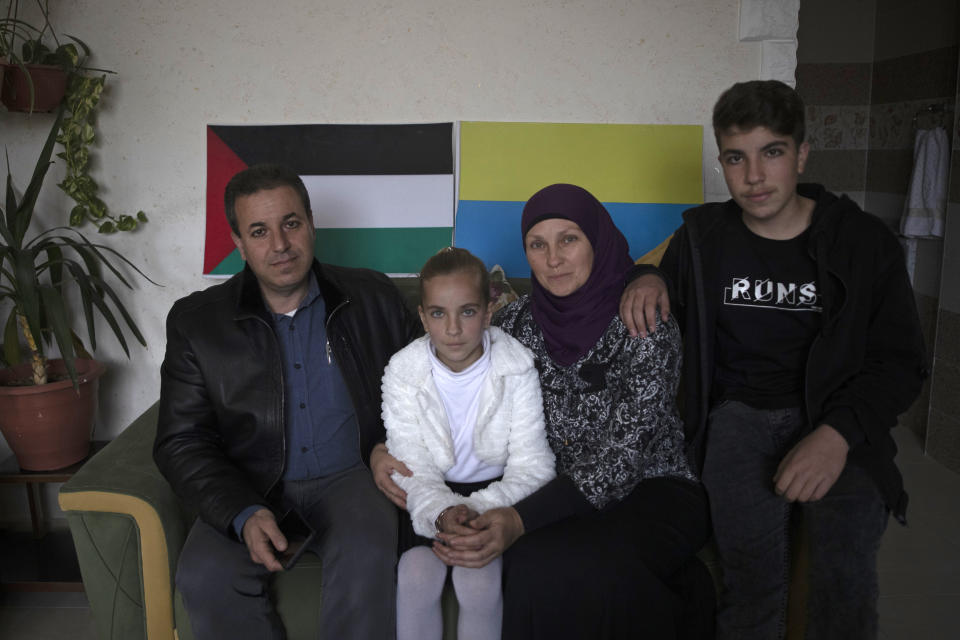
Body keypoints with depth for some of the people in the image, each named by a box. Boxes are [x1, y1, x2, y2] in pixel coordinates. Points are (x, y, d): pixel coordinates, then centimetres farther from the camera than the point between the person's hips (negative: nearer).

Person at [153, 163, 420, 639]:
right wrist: (244, 515, -19)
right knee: (205, 578, -26)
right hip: (249, 489, 1)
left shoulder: (373, 297, 3)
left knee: (366, 556, -31)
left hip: (349, 476, 0)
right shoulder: (196, 321, 0)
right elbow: (181, 443, -2)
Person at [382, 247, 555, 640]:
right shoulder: (403, 372, -8)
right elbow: (412, 470, -10)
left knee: (480, 579, -24)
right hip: (430, 496, 1)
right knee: (415, 574, -23)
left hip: (495, 492, -1)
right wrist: (440, 513, -32)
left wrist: (481, 511, -32)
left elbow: (531, 467, -14)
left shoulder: (517, 368, -12)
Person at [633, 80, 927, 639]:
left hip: (837, 417, 0)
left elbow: (901, 361, -1)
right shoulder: (702, 237, 7)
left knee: (846, 569, -27)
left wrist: (838, 433, -18)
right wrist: (647, 278, -4)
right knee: (753, 574, -26)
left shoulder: (863, 240, 1)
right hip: (741, 411, 1)